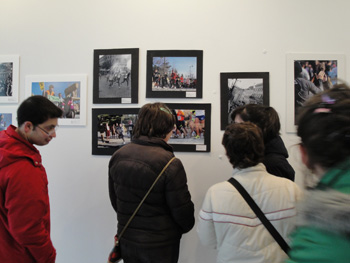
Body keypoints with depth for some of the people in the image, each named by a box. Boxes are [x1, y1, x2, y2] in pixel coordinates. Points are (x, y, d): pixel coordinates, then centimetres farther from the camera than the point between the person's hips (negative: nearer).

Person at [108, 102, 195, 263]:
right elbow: (182, 209, -16)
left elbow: (114, 201, 5)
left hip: (126, 240, 5)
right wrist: (187, 226, 6)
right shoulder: (170, 164, -25)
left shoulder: (118, 156, -7)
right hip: (160, 245, -4)